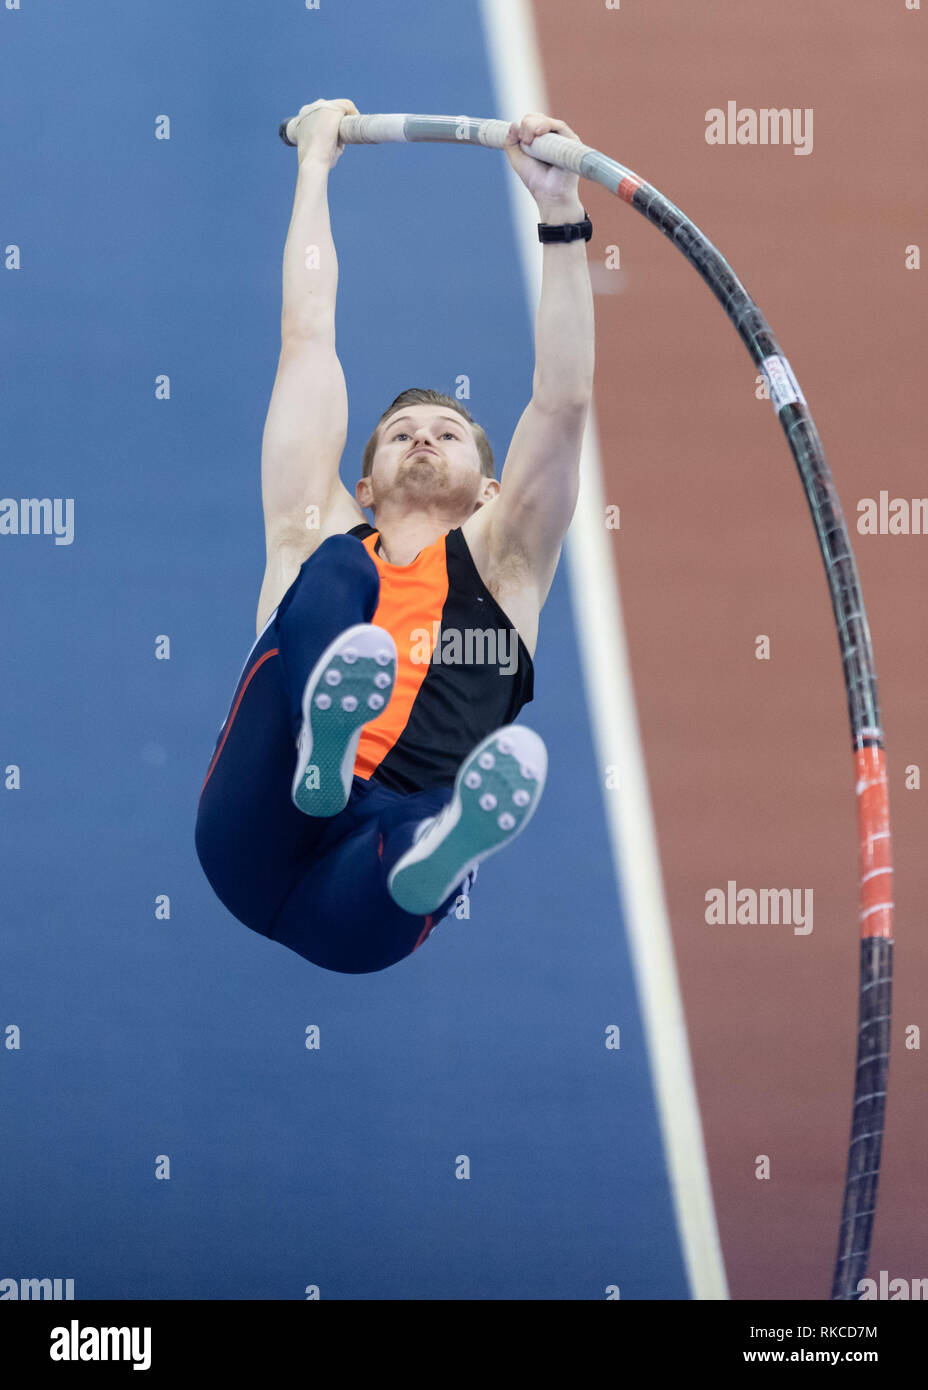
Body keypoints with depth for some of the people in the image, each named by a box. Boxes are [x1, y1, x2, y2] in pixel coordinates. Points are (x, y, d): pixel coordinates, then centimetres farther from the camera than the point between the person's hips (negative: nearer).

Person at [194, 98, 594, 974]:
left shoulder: (499, 564, 29)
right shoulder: (322, 539, 30)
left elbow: (563, 401, 16)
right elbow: (308, 333, 31)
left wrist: (561, 214, 10)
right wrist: (315, 166, 37)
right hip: (253, 850, 1)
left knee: (511, 767, -37)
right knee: (335, 574, -22)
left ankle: (435, 847, -74)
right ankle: (320, 748, -54)